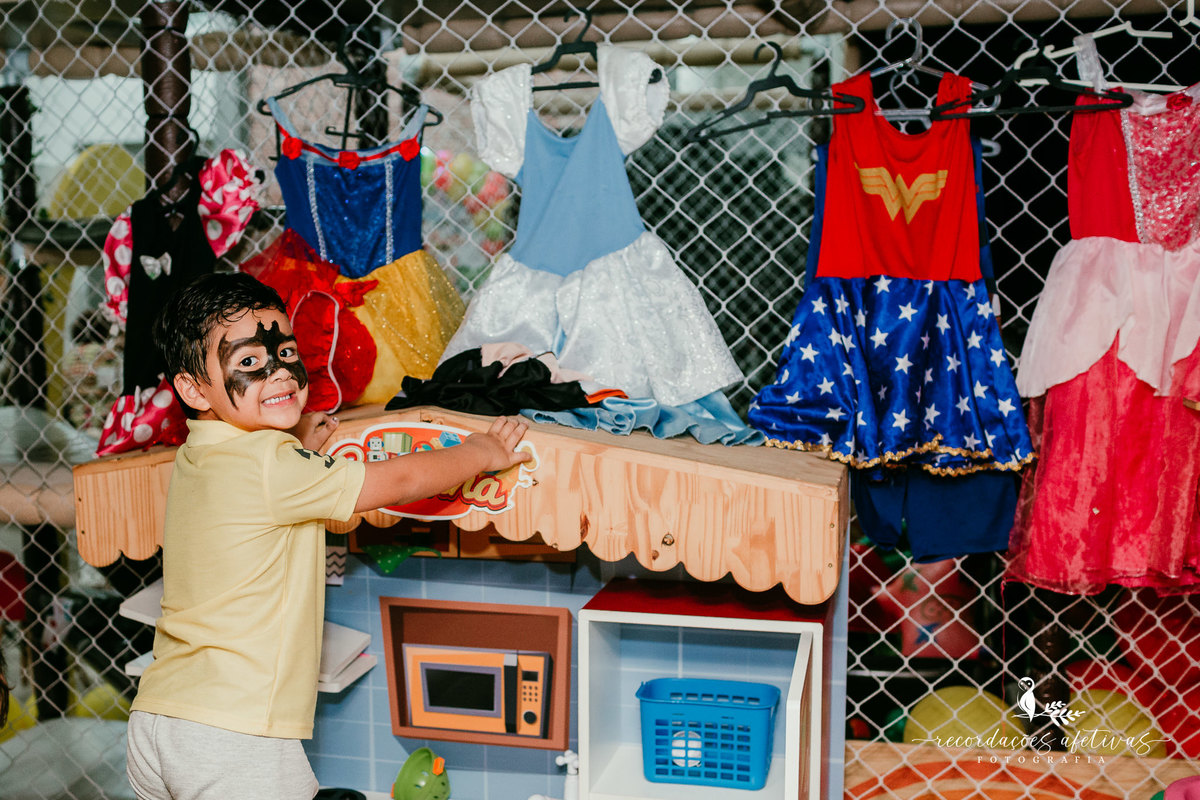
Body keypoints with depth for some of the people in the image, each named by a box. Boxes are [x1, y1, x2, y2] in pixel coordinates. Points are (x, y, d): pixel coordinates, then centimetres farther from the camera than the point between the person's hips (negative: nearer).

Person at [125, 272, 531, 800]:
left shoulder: (193, 459, 9)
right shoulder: (268, 465, -17)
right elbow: (400, 481, -10)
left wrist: (298, 446, 19)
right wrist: (485, 451, 4)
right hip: (235, 735, -8)